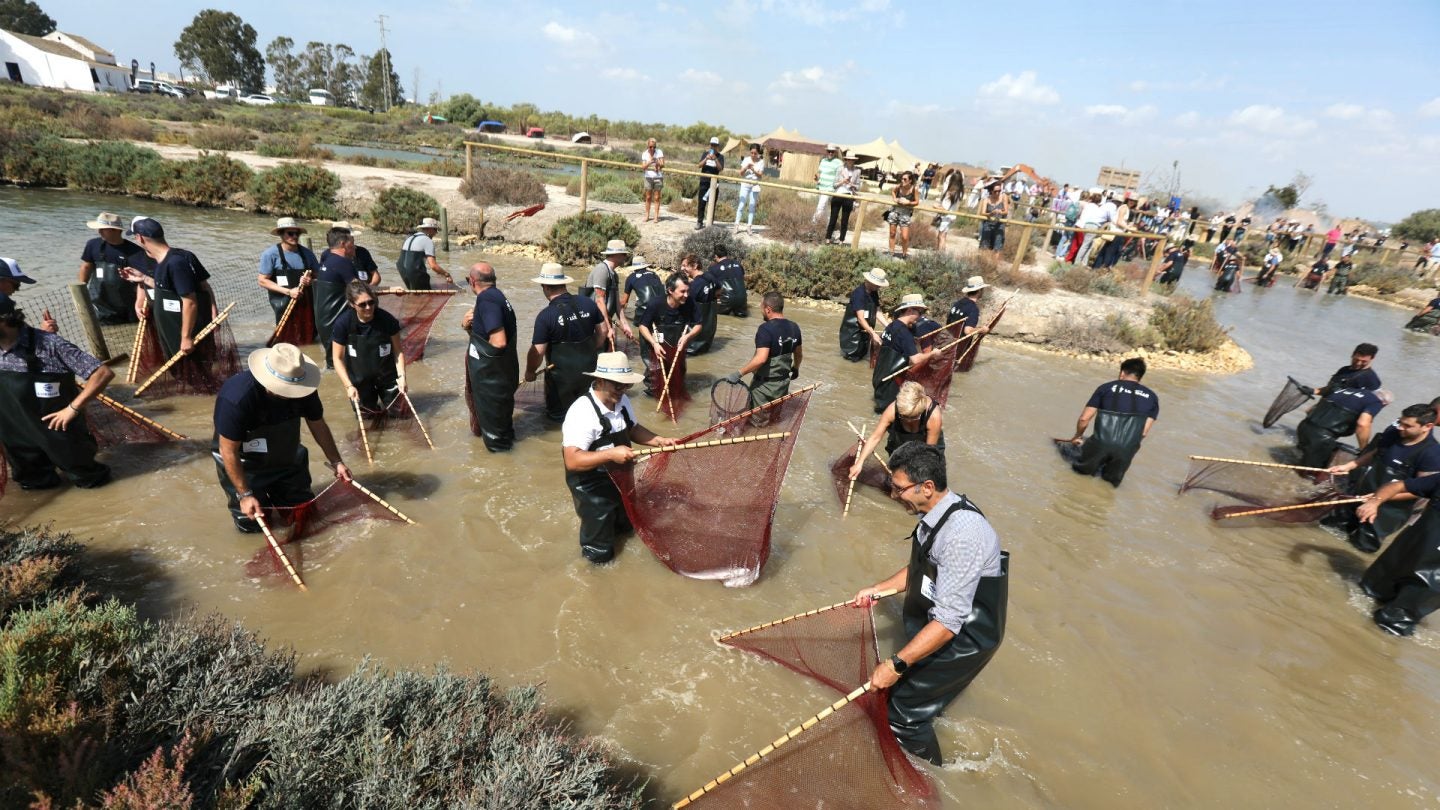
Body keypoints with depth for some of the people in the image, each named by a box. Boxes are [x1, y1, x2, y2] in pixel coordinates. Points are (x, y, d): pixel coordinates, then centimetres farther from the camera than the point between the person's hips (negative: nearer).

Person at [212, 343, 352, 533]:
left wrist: (336, 462, -3)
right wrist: (245, 495, -23)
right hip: (242, 464, -4)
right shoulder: (235, 398, -35)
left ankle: (274, 495, 38)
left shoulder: (302, 389, -21)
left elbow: (318, 425, -3)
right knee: (252, 523, -3)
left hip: (286, 459, 4)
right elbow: (229, 451, -26)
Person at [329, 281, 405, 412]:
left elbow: (398, 351, -8)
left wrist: (401, 376, -18)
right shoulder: (343, 323, -21)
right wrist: (349, 386, -19)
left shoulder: (388, 320, -20)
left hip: (387, 375, 0)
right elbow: (338, 358, -12)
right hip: (359, 379, 0)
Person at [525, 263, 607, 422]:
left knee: (558, 415, 16)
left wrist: (530, 371, 0)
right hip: (588, 369, 5)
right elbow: (603, 331, 4)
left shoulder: (545, 316, -20)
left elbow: (537, 352, -18)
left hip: (561, 374, -5)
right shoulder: (588, 303, -7)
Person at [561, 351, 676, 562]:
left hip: (620, 479, 8)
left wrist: (659, 441, -5)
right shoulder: (582, 412, -30)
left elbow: (633, 429, 11)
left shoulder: (622, 402, -5)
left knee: (625, 525, 29)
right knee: (600, 554, 5)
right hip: (592, 488, -7)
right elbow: (572, 460, -34)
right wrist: (611, 454, -41)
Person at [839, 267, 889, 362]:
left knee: (863, 356, 14)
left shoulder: (874, 293, 2)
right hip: (852, 331, -8)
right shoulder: (859, 293, -22)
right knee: (853, 358, -5)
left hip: (865, 331, 8)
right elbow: (860, 318, -28)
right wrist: (873, 333, -34)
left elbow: (877, 313, 2)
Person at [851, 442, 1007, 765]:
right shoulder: (939, 512, -4)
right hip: (936, 622, 8)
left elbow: (947, 622, -33)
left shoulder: (961, 534, -34)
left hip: (962, 639, -8)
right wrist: (877, 589, 11)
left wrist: (897, 664, -30)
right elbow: (921, 568, 14)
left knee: (904, 708, 2)